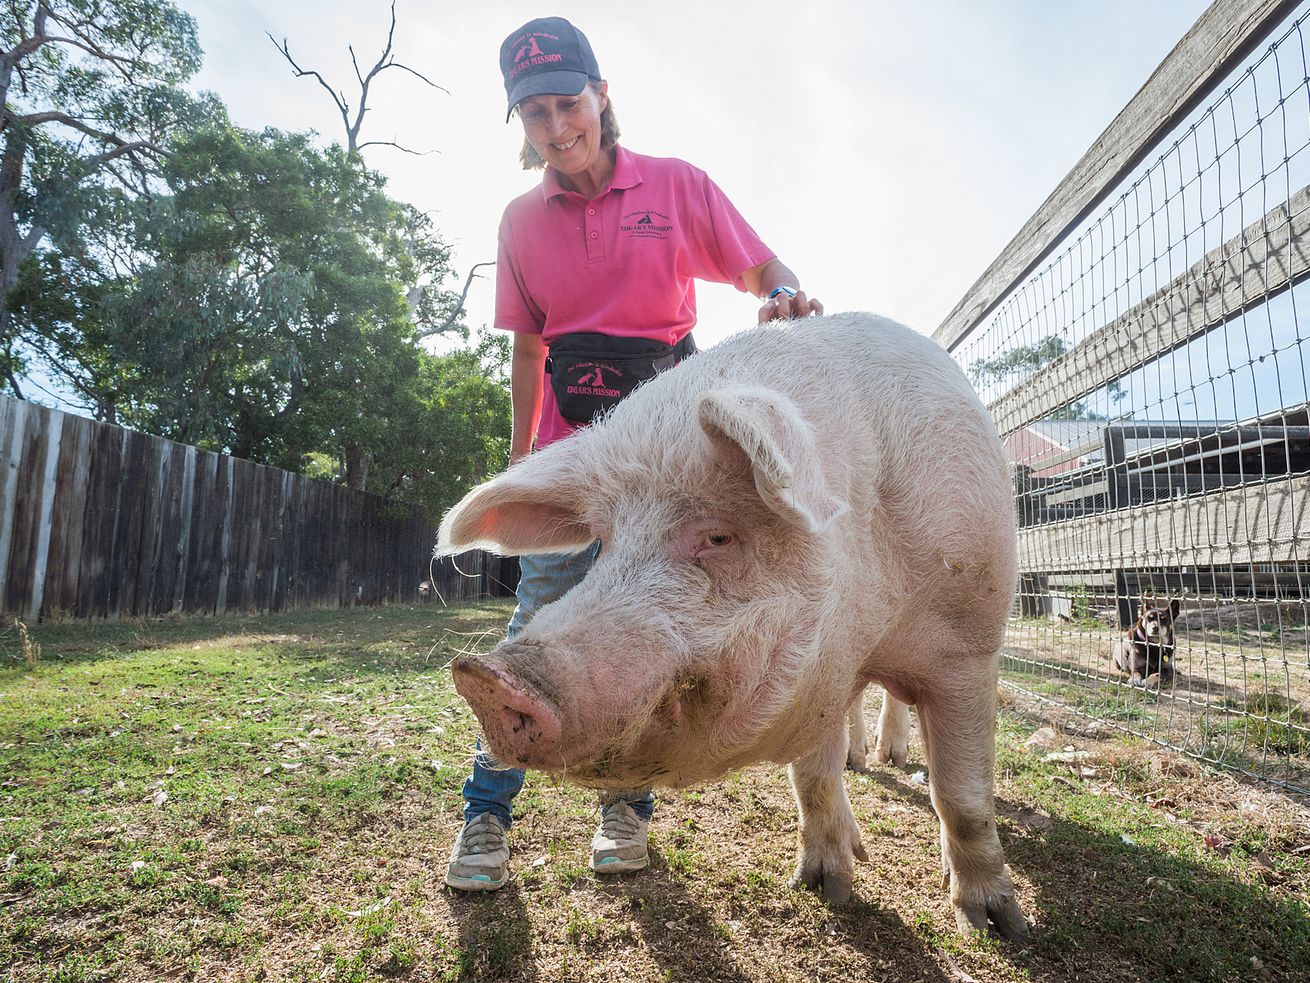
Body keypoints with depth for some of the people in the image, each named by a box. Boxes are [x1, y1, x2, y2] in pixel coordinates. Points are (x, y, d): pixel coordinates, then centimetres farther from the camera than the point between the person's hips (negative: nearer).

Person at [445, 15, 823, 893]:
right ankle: (487, 811, 6)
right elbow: (528, 350, 11)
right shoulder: (523, 220, 7)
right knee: (539, 626, -6)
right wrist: (518, 456, 8)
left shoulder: (676, 186, 1)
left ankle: (628, 805, 18)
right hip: (570, 449, 1)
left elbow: (763, 270, 3)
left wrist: (784, 298, -22)